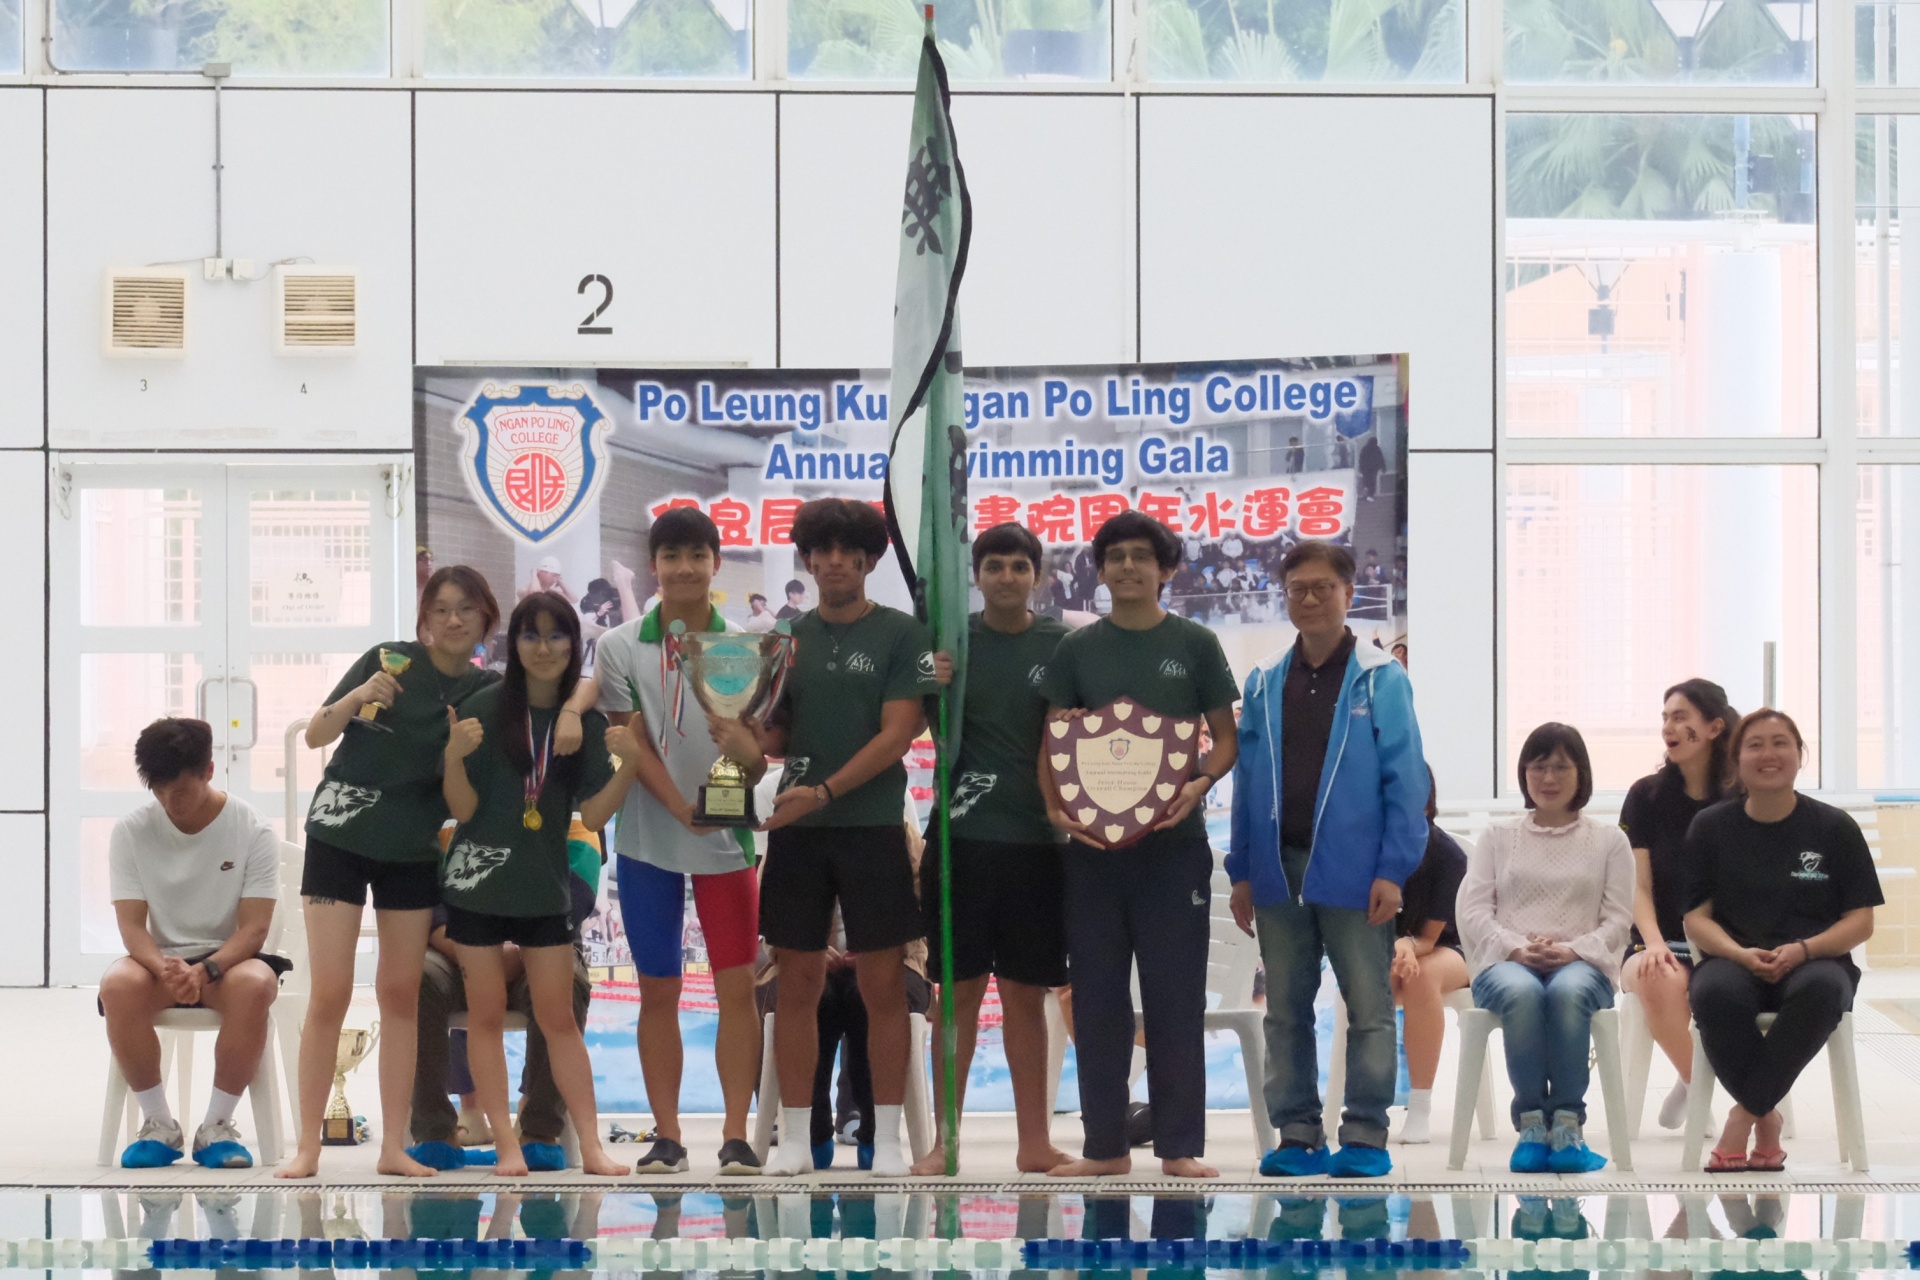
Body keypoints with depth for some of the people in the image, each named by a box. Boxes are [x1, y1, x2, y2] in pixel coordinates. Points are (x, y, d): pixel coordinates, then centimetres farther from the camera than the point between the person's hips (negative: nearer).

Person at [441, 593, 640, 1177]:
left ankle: (591, 1145, 3)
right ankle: (506, 1145, 7)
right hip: (477, 881, -2)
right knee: (486, 1014, 2)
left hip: (544, 887, 2)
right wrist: (454, 756, -25)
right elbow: (462, 808, -7)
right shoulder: (484, 708, -7)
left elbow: (594, 815, -3)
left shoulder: (587, 721, 1)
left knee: (558, 1017, 4)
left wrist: (629, 762, -17)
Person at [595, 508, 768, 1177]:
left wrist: (749, 752, -26)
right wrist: (682, 806, -18)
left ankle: (736, 1134, 0)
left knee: (737, 986, -4)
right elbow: (634, 741, -4)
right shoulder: (621, 647, 2)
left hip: (727, 838, 0)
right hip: (647, 837, 0)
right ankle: (666, 1135, 9)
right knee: (658, 991, 4)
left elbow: (760, 759, -1)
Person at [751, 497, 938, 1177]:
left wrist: (823, 792, -17)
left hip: (871, 826, -3)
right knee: (798, 983, 4)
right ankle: (795, 1138, 10)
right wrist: (748, 733, -10)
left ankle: (887, 1139, 5)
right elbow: (776, 734, 13)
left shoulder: (900, 634, 0)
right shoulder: (790, 636, 11)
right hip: (797, 832, 3)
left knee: (882, 986, 0)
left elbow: (898, 733, -8)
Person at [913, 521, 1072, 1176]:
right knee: (960, 990, 1)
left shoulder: (1062, 645, 4)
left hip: (1037, 838, 1)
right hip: (962, 835, -1)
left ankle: (1034, 1141, 13)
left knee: (1026, 994, 7)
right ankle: (946, 1140, 6)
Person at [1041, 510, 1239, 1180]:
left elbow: (1226, 737, 7)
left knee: (1175, 996, -1)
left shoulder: (1194, 644, 6)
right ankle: (1105, 1145, 11)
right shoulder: (1076, 649, 10)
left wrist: (1199, 784, -14)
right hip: (1092, 842, 2)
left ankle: (1180, 1145, 5)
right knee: (1098, 997, 4)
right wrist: (1054, 805, -9)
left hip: (1172, 842, -2)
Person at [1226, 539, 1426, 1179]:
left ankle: (1365, 1137, 5)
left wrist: (1393, 870, -11)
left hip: (1352, 870, -4)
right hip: (1280, 867, 4)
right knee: (1285, 1010, 8)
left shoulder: (1380, 680, -2)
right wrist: (1242, 872, 7)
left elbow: (1406, 781, -4)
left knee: (1369, 1008, -1)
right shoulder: (1265, 684, 10)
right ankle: (1297, 1134, 15)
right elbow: (1246, 781, 12)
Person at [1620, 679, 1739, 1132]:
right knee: (1660, 982, -37)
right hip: (1661, 944, 1)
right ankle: (1696, 1085, -8)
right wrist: (1653, 943, -18)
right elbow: (1639, 885, 1)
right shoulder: (1647, 796, 6)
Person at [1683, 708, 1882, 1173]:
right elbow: (1697, 918, 4)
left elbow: (1860, 922, 4)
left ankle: (1744, 1115, -24)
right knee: (1715, 994, -37)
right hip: (1733, 961, 0)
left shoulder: (1835, 828, 6)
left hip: (1813, 961, 0)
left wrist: (1803, 950, -15)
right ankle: (1766, 1122, -18)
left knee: (1821, 989, -38)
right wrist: (1742, 955, -17)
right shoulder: (1710, 828, 9)